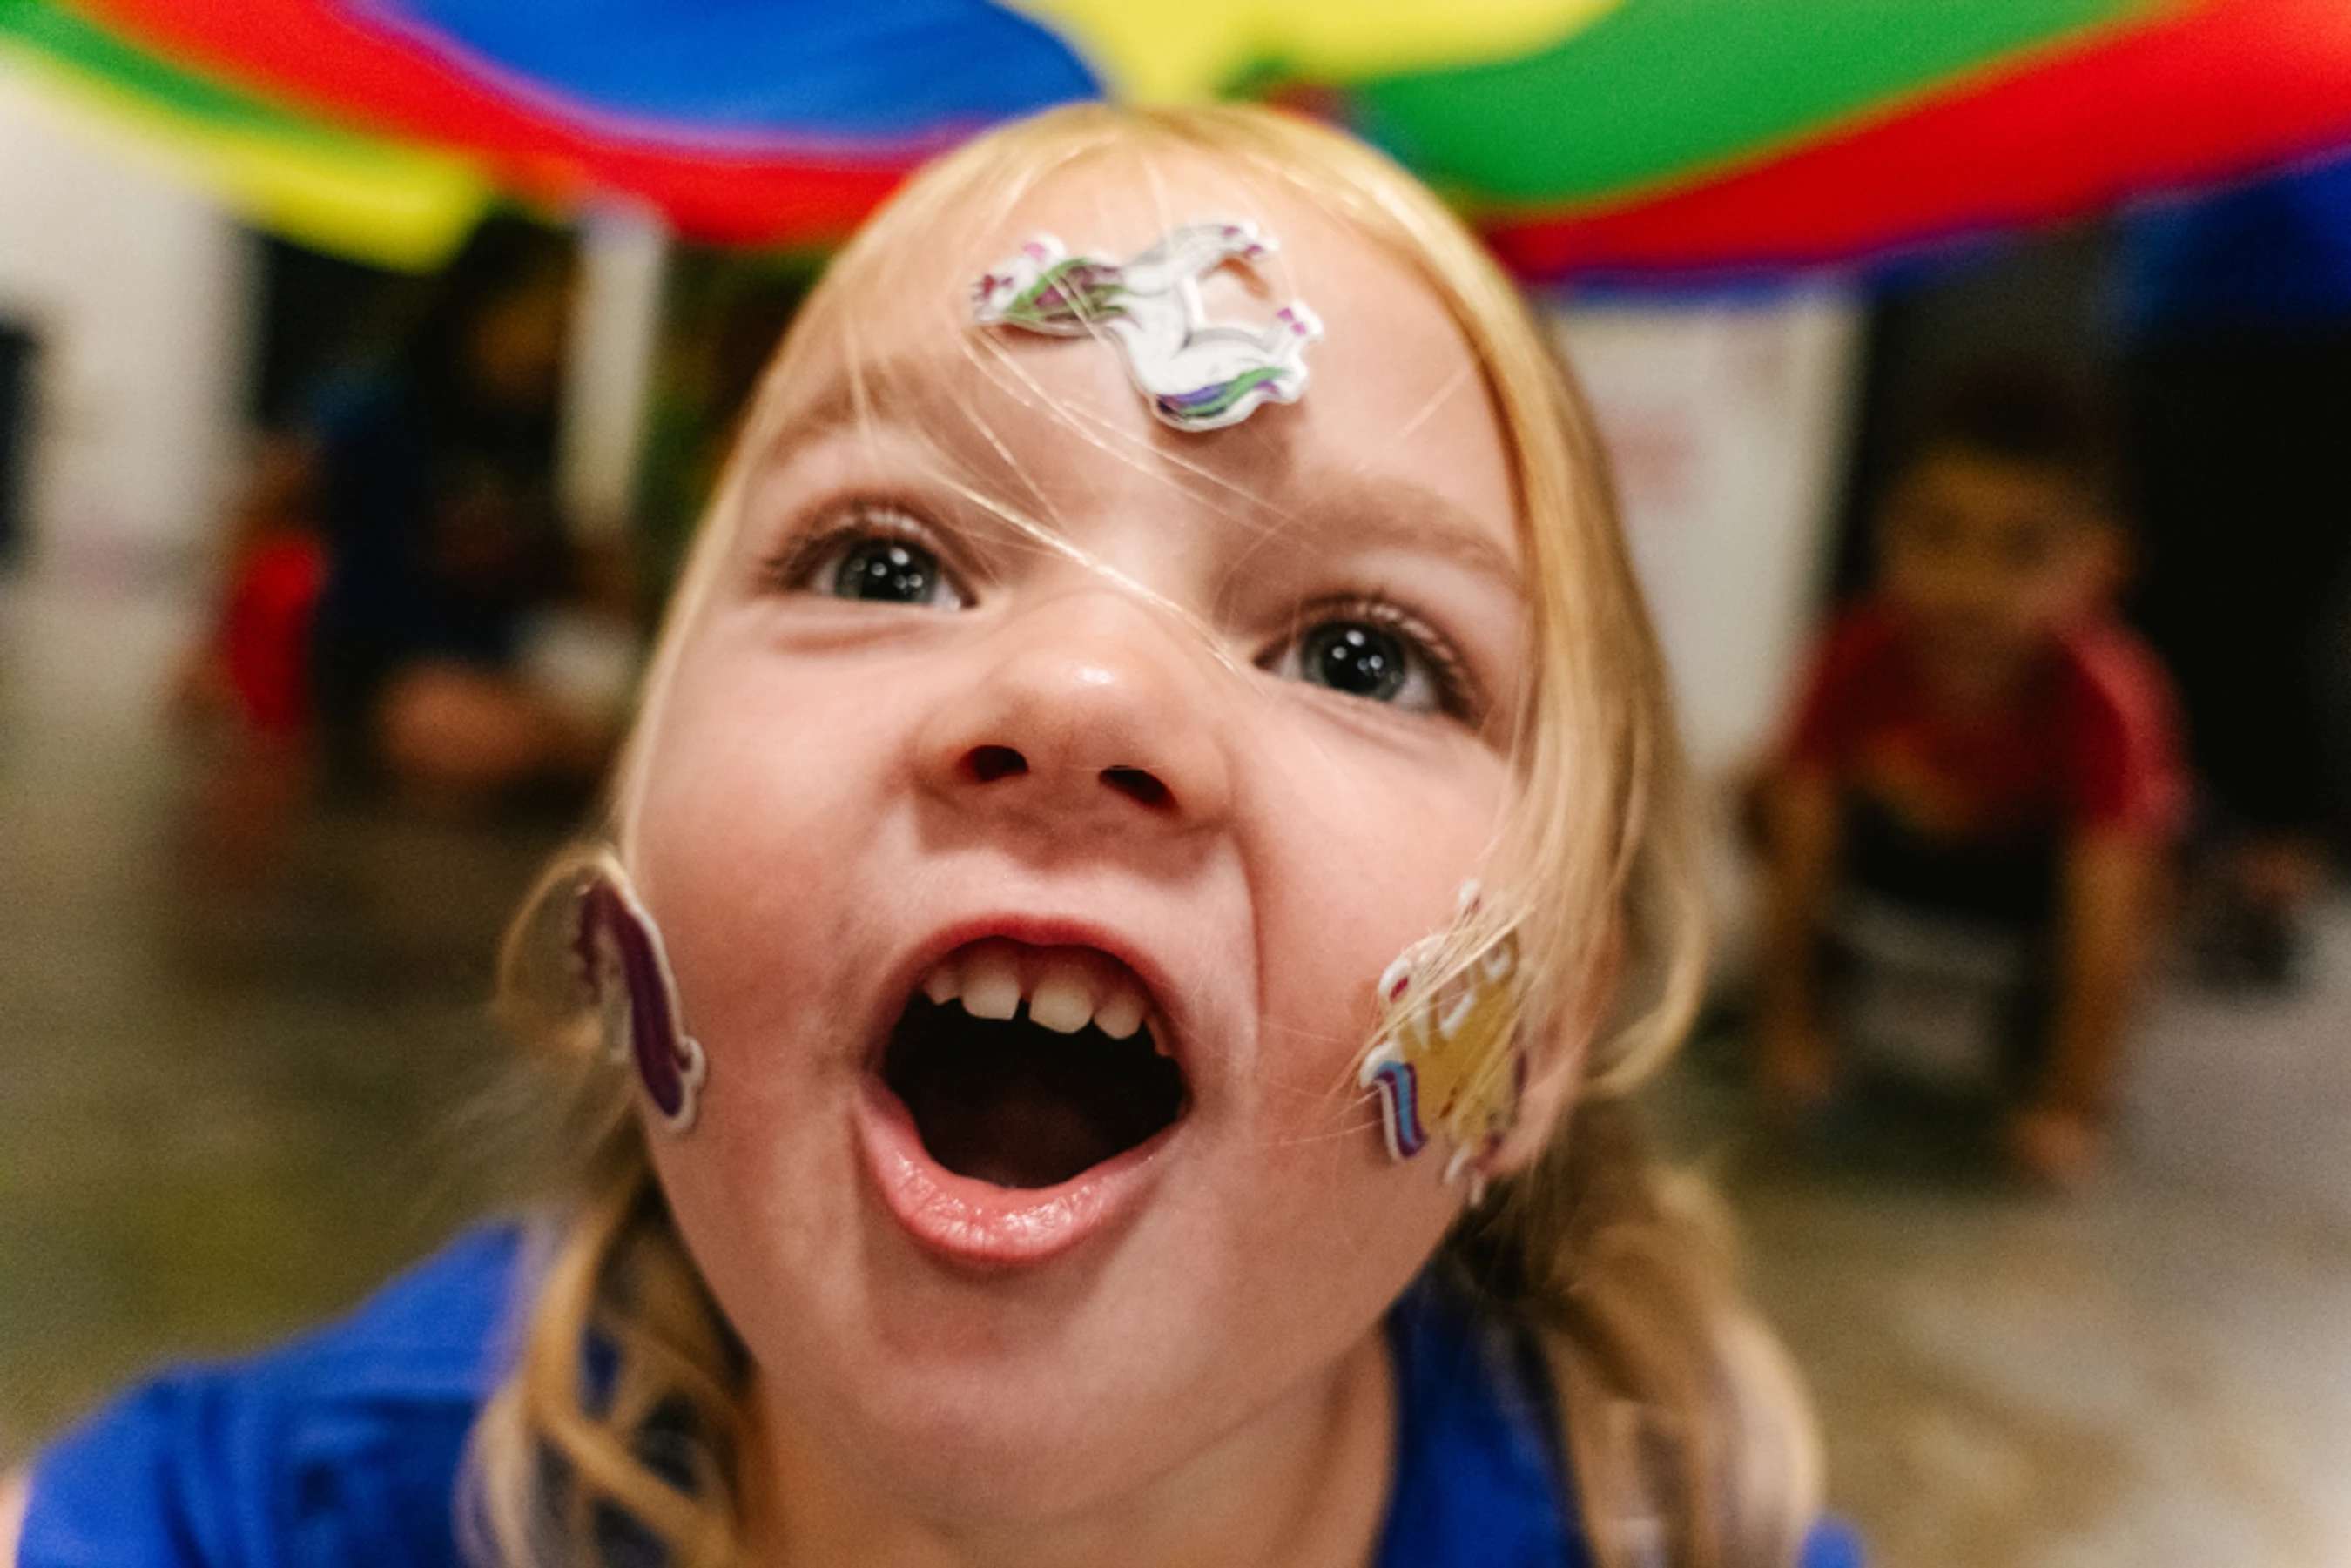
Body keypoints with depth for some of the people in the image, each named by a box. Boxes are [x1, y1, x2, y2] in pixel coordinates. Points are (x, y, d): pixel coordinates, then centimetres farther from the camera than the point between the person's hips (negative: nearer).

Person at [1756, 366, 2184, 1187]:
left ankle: (2027, 1033, 3)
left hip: (2044, 842, -2)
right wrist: (1790, 1025, -22)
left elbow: (2104, 921, -36)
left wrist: (2068, 1110, -35)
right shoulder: (1861, 655, -32)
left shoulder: (2101, 700, -37)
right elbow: (1801, 851, -27)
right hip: (1915, 832, 3)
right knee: (1766, 791, -15)